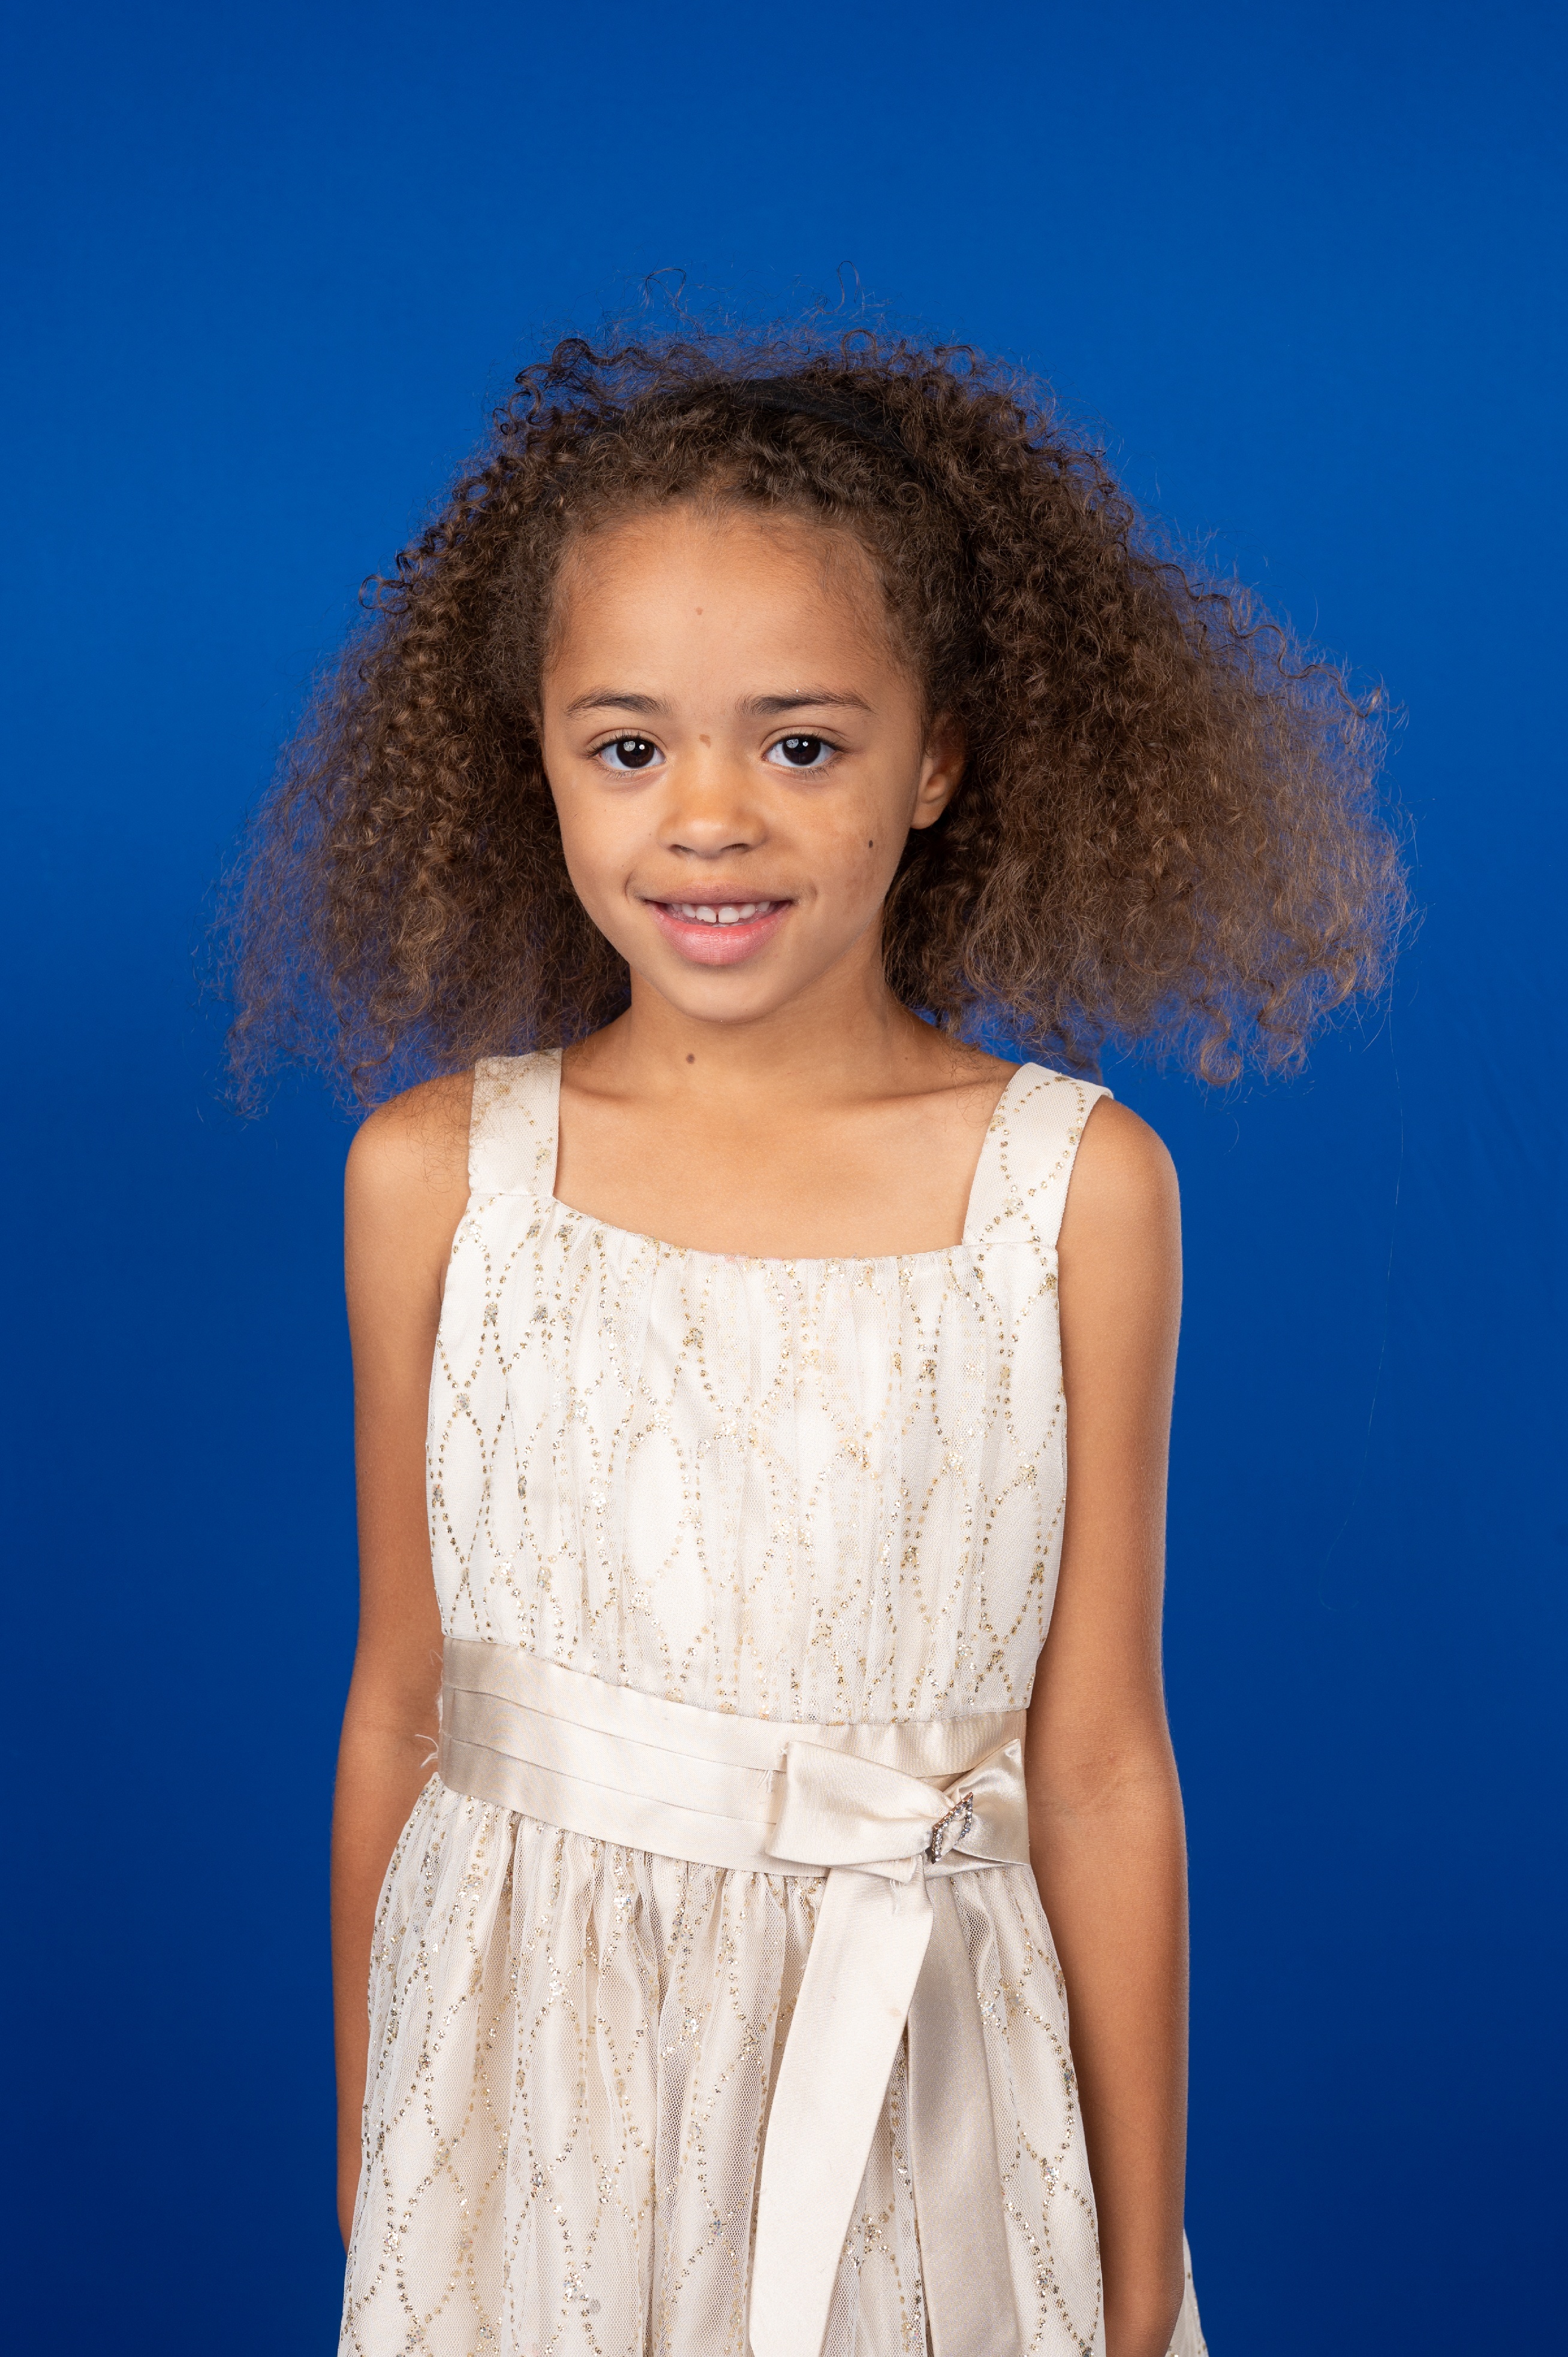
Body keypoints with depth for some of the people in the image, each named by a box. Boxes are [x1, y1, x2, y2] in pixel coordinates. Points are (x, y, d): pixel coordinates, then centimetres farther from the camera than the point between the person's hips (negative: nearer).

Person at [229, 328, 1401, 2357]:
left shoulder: (1077, 1187, -10)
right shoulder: (434, 1174, -6)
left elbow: (1097, 1768, -7)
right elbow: (397, 1709, 1)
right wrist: (364, 2139, 8)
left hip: (903, 2086, -1)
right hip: (521, 2064, 1)